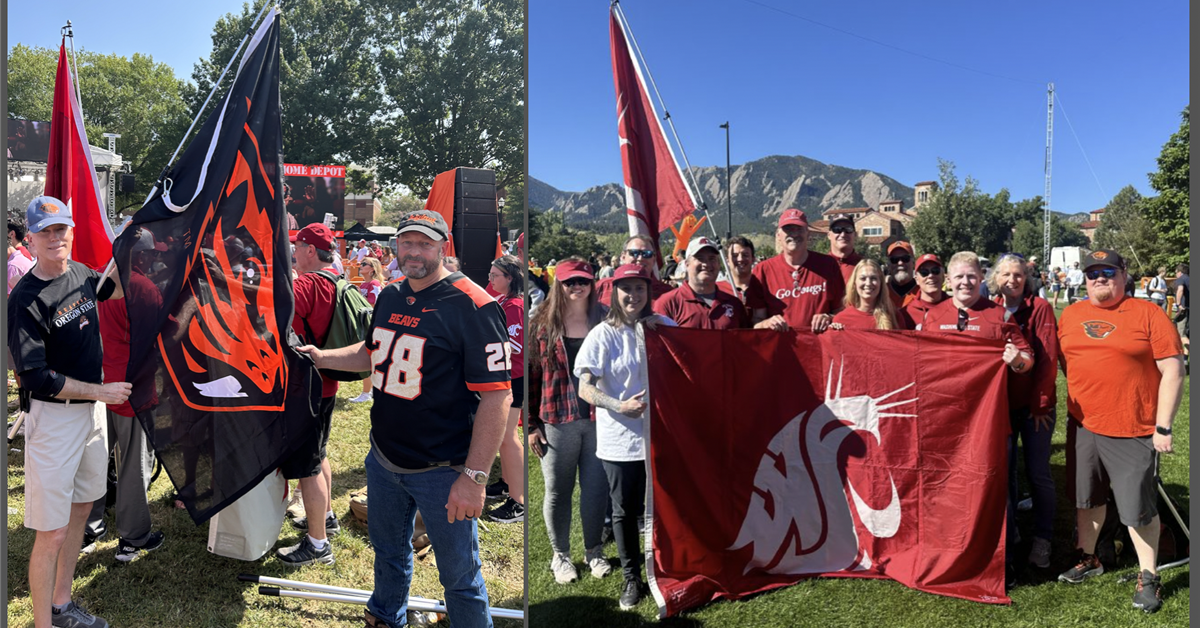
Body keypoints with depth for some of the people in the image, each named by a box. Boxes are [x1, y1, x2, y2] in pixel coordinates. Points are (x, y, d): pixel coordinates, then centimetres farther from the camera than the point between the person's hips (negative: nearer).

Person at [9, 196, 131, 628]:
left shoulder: (81, 273, 4)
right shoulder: (25, 299, -17)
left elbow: (117, 287, 29)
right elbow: (35, 377, -20)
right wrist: (101, 391, -14)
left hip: (93, 409, 8)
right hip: (53, 418, -8)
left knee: (80, 510, 18)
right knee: (52, 532, -3)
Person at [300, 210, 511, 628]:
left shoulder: (471, 306, -19)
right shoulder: (389, 297, 7)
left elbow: (495, 395, -22)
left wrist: (474, 476, -24)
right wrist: (321, 357, 7)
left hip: (441, 471, -7)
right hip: (383, 460, 8)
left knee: (460, 576, 5)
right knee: (388, 552, 27)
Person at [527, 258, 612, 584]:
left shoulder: (605, 321, 3)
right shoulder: (542, 325, -1)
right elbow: (530, 376, -2)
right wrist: (531, 425, -4)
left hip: (598, 419, 1)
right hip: (557, 422, -1)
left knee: (597, 489, 10)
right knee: (557, 492, 10)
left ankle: (594, 551, 30)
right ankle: (560, 555, 28)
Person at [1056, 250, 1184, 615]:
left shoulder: (1148, 314, -6)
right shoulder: (1071, 314, 7)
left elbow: (1173, 370, -8)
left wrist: (1163, 427, -10)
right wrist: (1076, 401, 11)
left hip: (1134, 431, -4)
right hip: (1083, 426, 4)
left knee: (1138, 507, 3)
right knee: (1087, 498, 17)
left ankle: (1149, 577, 22)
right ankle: (1089, 560, 35)